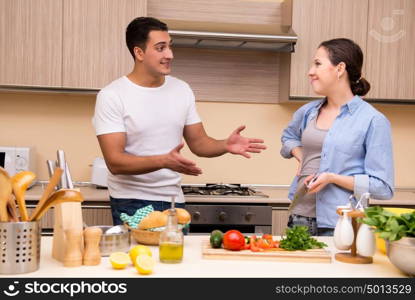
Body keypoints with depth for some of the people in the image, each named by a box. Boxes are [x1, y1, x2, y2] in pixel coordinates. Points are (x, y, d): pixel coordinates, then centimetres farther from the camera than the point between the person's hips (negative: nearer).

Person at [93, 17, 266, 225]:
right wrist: (164, 161, -32)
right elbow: (115, 162, -17)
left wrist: (226, 145, -13)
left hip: (174, 200, 5)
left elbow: (199, 143, 9)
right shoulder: (111, 96, -12)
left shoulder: (182, 90, 4)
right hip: (132, 202, -4)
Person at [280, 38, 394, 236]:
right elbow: (288, 136, 32)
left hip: (340, 226, -5)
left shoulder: (373, 121, -8)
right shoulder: (308, 112, 9)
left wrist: (332, 178, -18)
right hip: (300, 218, 5)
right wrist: (301, 158, 11)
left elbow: (383, 187, -10)